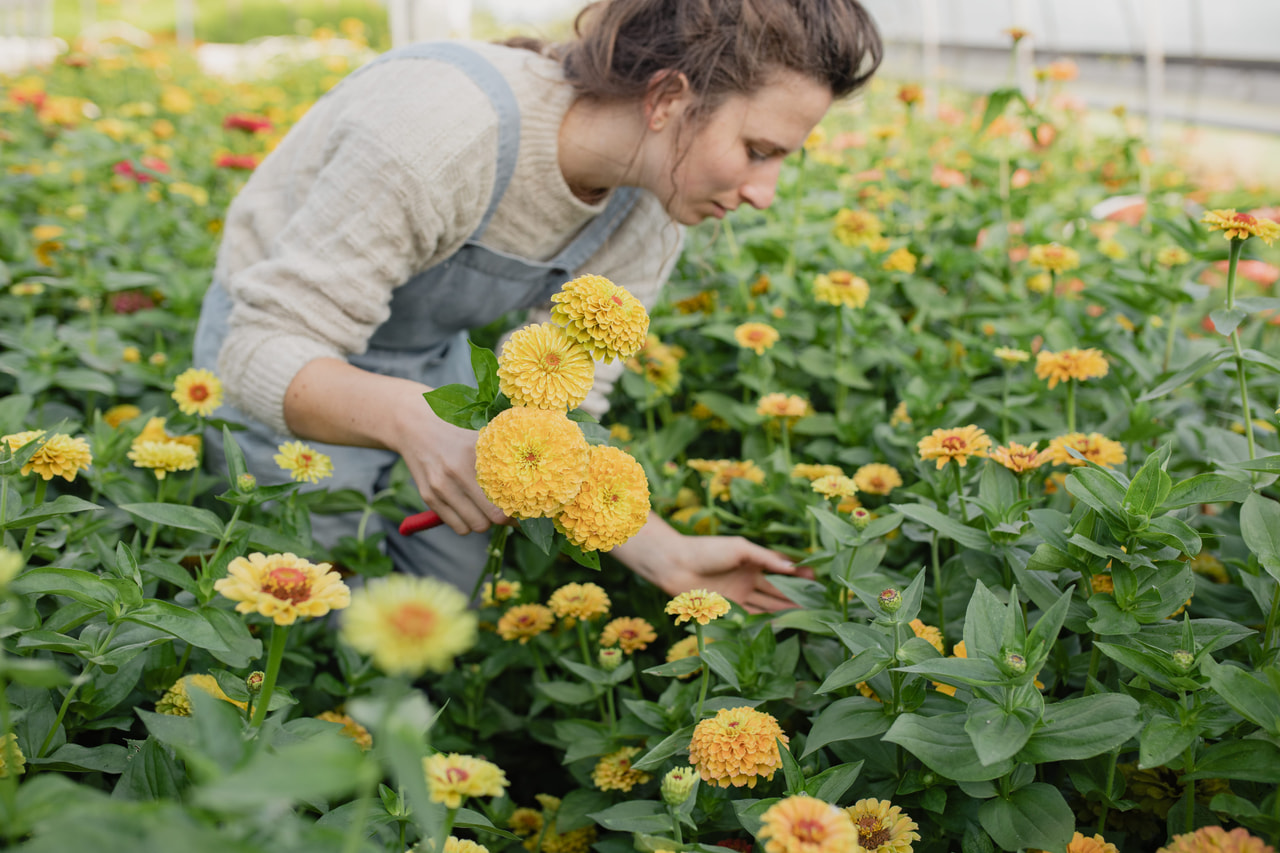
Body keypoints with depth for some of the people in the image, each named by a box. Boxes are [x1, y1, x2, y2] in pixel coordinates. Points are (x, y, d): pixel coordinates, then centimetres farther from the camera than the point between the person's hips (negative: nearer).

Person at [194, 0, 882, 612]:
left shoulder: (646, 220, -17)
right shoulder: (441, 129, -39)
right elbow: (263, 350, -36)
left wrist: (666, 554, -27)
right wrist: (411, 418, -55)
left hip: (432, 361, 6)